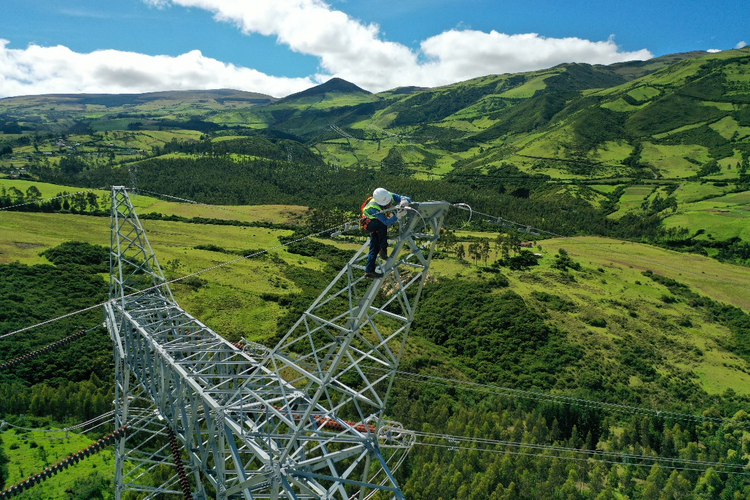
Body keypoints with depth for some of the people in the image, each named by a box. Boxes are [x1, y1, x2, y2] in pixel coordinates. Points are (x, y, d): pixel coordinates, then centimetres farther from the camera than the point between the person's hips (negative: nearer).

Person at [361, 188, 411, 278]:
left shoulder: (391, 196, -24)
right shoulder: (374, 207, -39)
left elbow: (408, 199, -21)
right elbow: (386, 221, -46)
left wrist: (404, 201, -46)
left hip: (378, 226, 6)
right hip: (370, 223, -5)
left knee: (375, 247, 0)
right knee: (382, 225, -37)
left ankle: (369, 271, 5)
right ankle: (383, 250, -25)